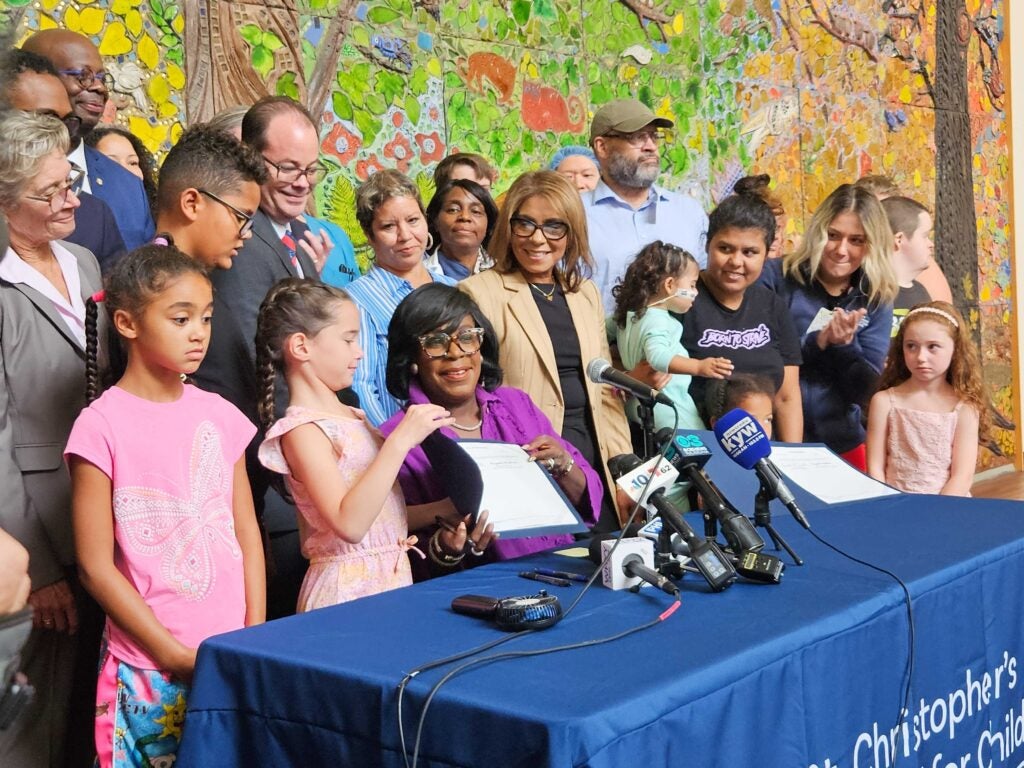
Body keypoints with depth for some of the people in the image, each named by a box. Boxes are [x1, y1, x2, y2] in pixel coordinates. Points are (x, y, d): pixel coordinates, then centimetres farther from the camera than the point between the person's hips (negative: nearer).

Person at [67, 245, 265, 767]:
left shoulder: (219, 415, 4)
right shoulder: (102, 425, -10)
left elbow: (246, 533, 8)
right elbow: (95, 565, -10)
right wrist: (178, 656, -10)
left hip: (233, 660, 4)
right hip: (149, 672, -4)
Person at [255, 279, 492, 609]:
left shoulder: (353, 416, 13)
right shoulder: (301, 430, -12)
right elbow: (350, 524, -24)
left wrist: (444, 509, 3)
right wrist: (401, 440, -24)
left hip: (396, 579, 7)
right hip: (348, 590, -7)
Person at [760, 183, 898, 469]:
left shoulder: (876, 301, 2)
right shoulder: (775, 278, -7)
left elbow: (865, 392, -3)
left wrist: (845, 344, -18)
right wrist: (818, 342, -20)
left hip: (840, 445, 3)